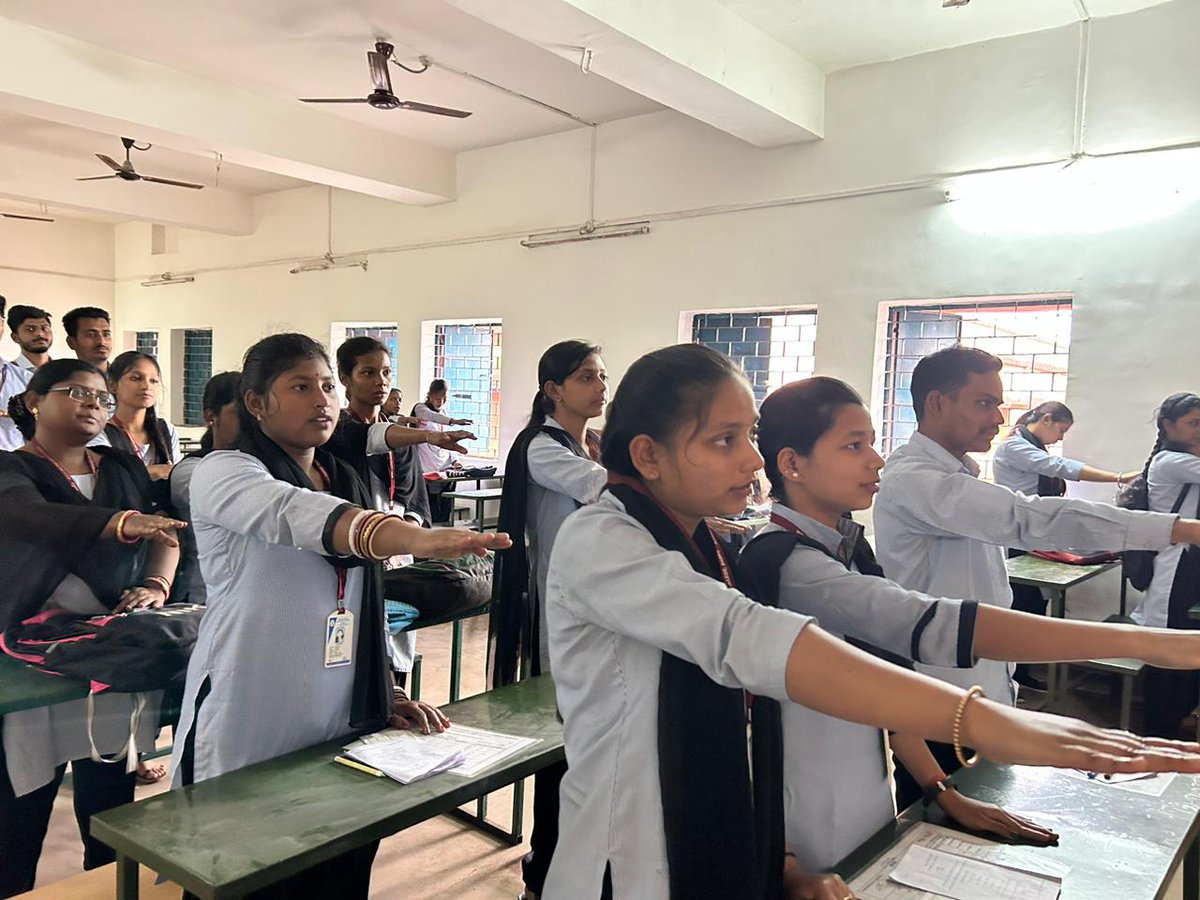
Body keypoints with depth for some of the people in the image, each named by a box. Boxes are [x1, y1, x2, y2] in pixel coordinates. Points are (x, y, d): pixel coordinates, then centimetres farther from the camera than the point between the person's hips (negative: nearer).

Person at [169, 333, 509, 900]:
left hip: (339, 733, 6)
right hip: (250, 742, -5)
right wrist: (416, 538, -48)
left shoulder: (346, 484, 11)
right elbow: (298, 516, -32)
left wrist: (388, 692, 6)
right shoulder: (223, 474, -10)